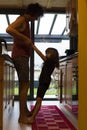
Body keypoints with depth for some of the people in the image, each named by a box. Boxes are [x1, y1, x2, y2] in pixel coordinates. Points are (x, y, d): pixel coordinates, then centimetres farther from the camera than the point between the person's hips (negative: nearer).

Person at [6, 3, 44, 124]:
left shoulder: (26, 22, 20)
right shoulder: (22, 19, -10)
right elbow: (9, 29, -30)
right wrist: (25, 39, -27)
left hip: (22, 56, 10)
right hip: (20, 56, -10)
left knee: (23, 84, 15)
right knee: (25, 84, -11)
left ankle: (25, 111, 26)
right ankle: (22, 116, -8)